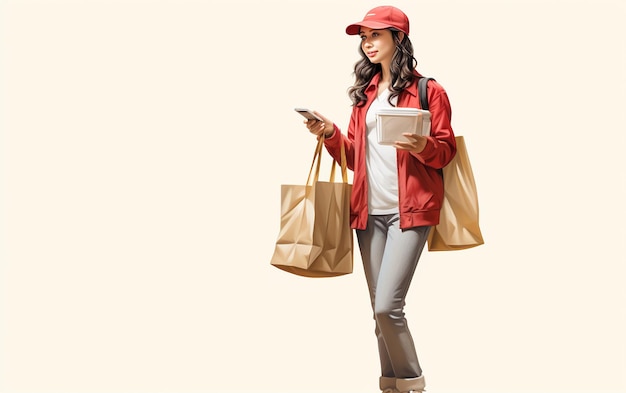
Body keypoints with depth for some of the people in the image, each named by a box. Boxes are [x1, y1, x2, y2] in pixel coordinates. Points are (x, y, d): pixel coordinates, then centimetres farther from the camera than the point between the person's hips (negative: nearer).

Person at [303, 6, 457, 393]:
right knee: (380, 308, 7)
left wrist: (423, 147, -23)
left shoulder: (428, 90, -1)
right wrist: (330, 133, -1)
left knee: (388, 305, -14)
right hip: (368, 211, 6)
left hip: (410, 209, -6)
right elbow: (354, 156, 16)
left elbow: (446, 151, -2)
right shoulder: (365, 92, 16)